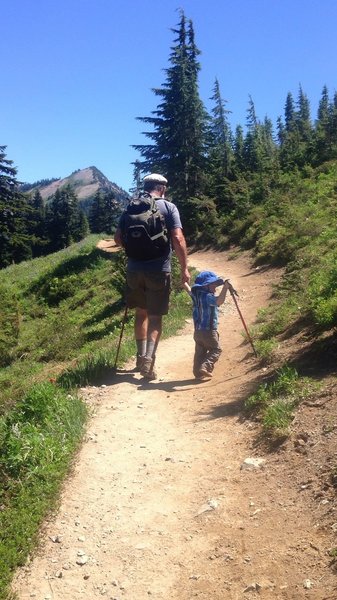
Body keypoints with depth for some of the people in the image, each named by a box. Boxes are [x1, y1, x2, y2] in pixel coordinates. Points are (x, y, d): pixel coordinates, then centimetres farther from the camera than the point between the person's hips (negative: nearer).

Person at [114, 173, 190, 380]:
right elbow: (178, 239, -13)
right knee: (155, 316, 6)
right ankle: (149, 359, -7)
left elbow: (118, 238, 5)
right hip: (159, 271, -3)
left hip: (135, 269, 3)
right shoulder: (169, 207, -3)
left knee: (141, 312, 19)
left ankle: (141, 356, 25)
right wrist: (185, 268, -8)